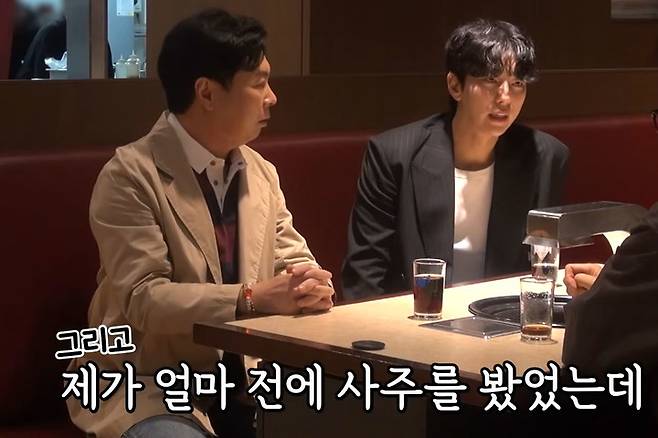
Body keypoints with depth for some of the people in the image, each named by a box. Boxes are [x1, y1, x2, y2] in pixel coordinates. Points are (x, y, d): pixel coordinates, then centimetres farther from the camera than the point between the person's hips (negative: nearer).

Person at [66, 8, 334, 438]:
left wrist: (310, 287, -16)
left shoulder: (262, 172, 8)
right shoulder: (130, 176, -13)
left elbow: (296, 262, 9)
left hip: (245, 378, 6)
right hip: (147, 386, -6)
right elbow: (143, 298, -20)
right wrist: (252, 298, -30)